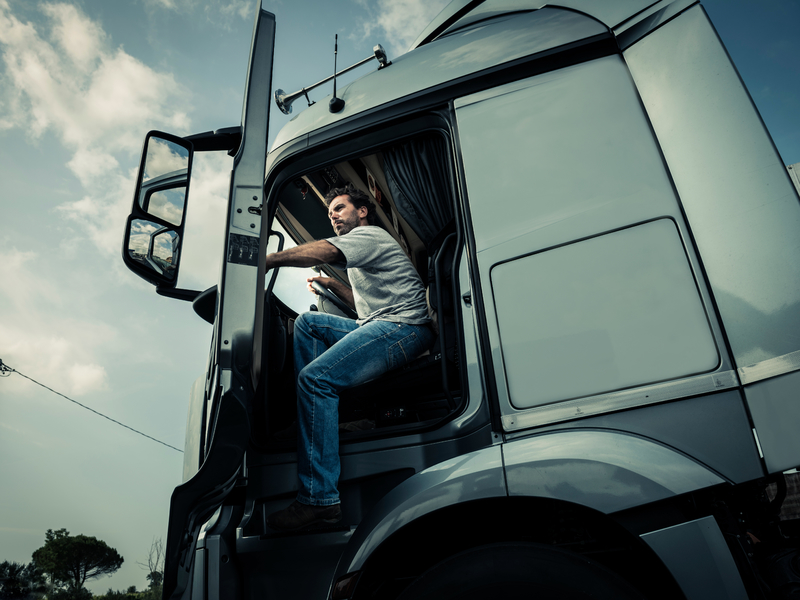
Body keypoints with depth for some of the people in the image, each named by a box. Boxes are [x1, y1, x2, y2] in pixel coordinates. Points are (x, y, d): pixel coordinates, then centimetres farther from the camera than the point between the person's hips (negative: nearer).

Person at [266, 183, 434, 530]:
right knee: (307, 322, 11)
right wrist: (332, 284, 26)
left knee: (316, 377, -24)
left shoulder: (370, 235, 0)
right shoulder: (359, 259, 31)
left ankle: (319, 499, -25)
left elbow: (321, 252, -16)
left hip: (403, 327, -10)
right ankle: (313, 414, 2)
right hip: (381, 328, 10)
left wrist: (265, 260, -13)